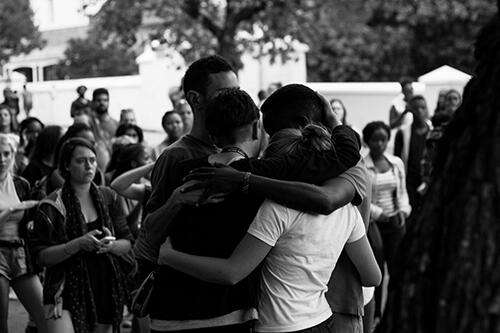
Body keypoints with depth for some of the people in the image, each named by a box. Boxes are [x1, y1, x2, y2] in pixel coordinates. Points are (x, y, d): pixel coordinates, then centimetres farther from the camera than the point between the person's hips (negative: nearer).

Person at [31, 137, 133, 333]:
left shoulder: (109, 198, 7)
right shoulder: (52, 206, -5)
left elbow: (127, 244, 9)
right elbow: (41, 256, -9)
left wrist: (111, 244, -14)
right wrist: (79, 244, -21)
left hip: (105, 291, 4)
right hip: (67, 292, -4)